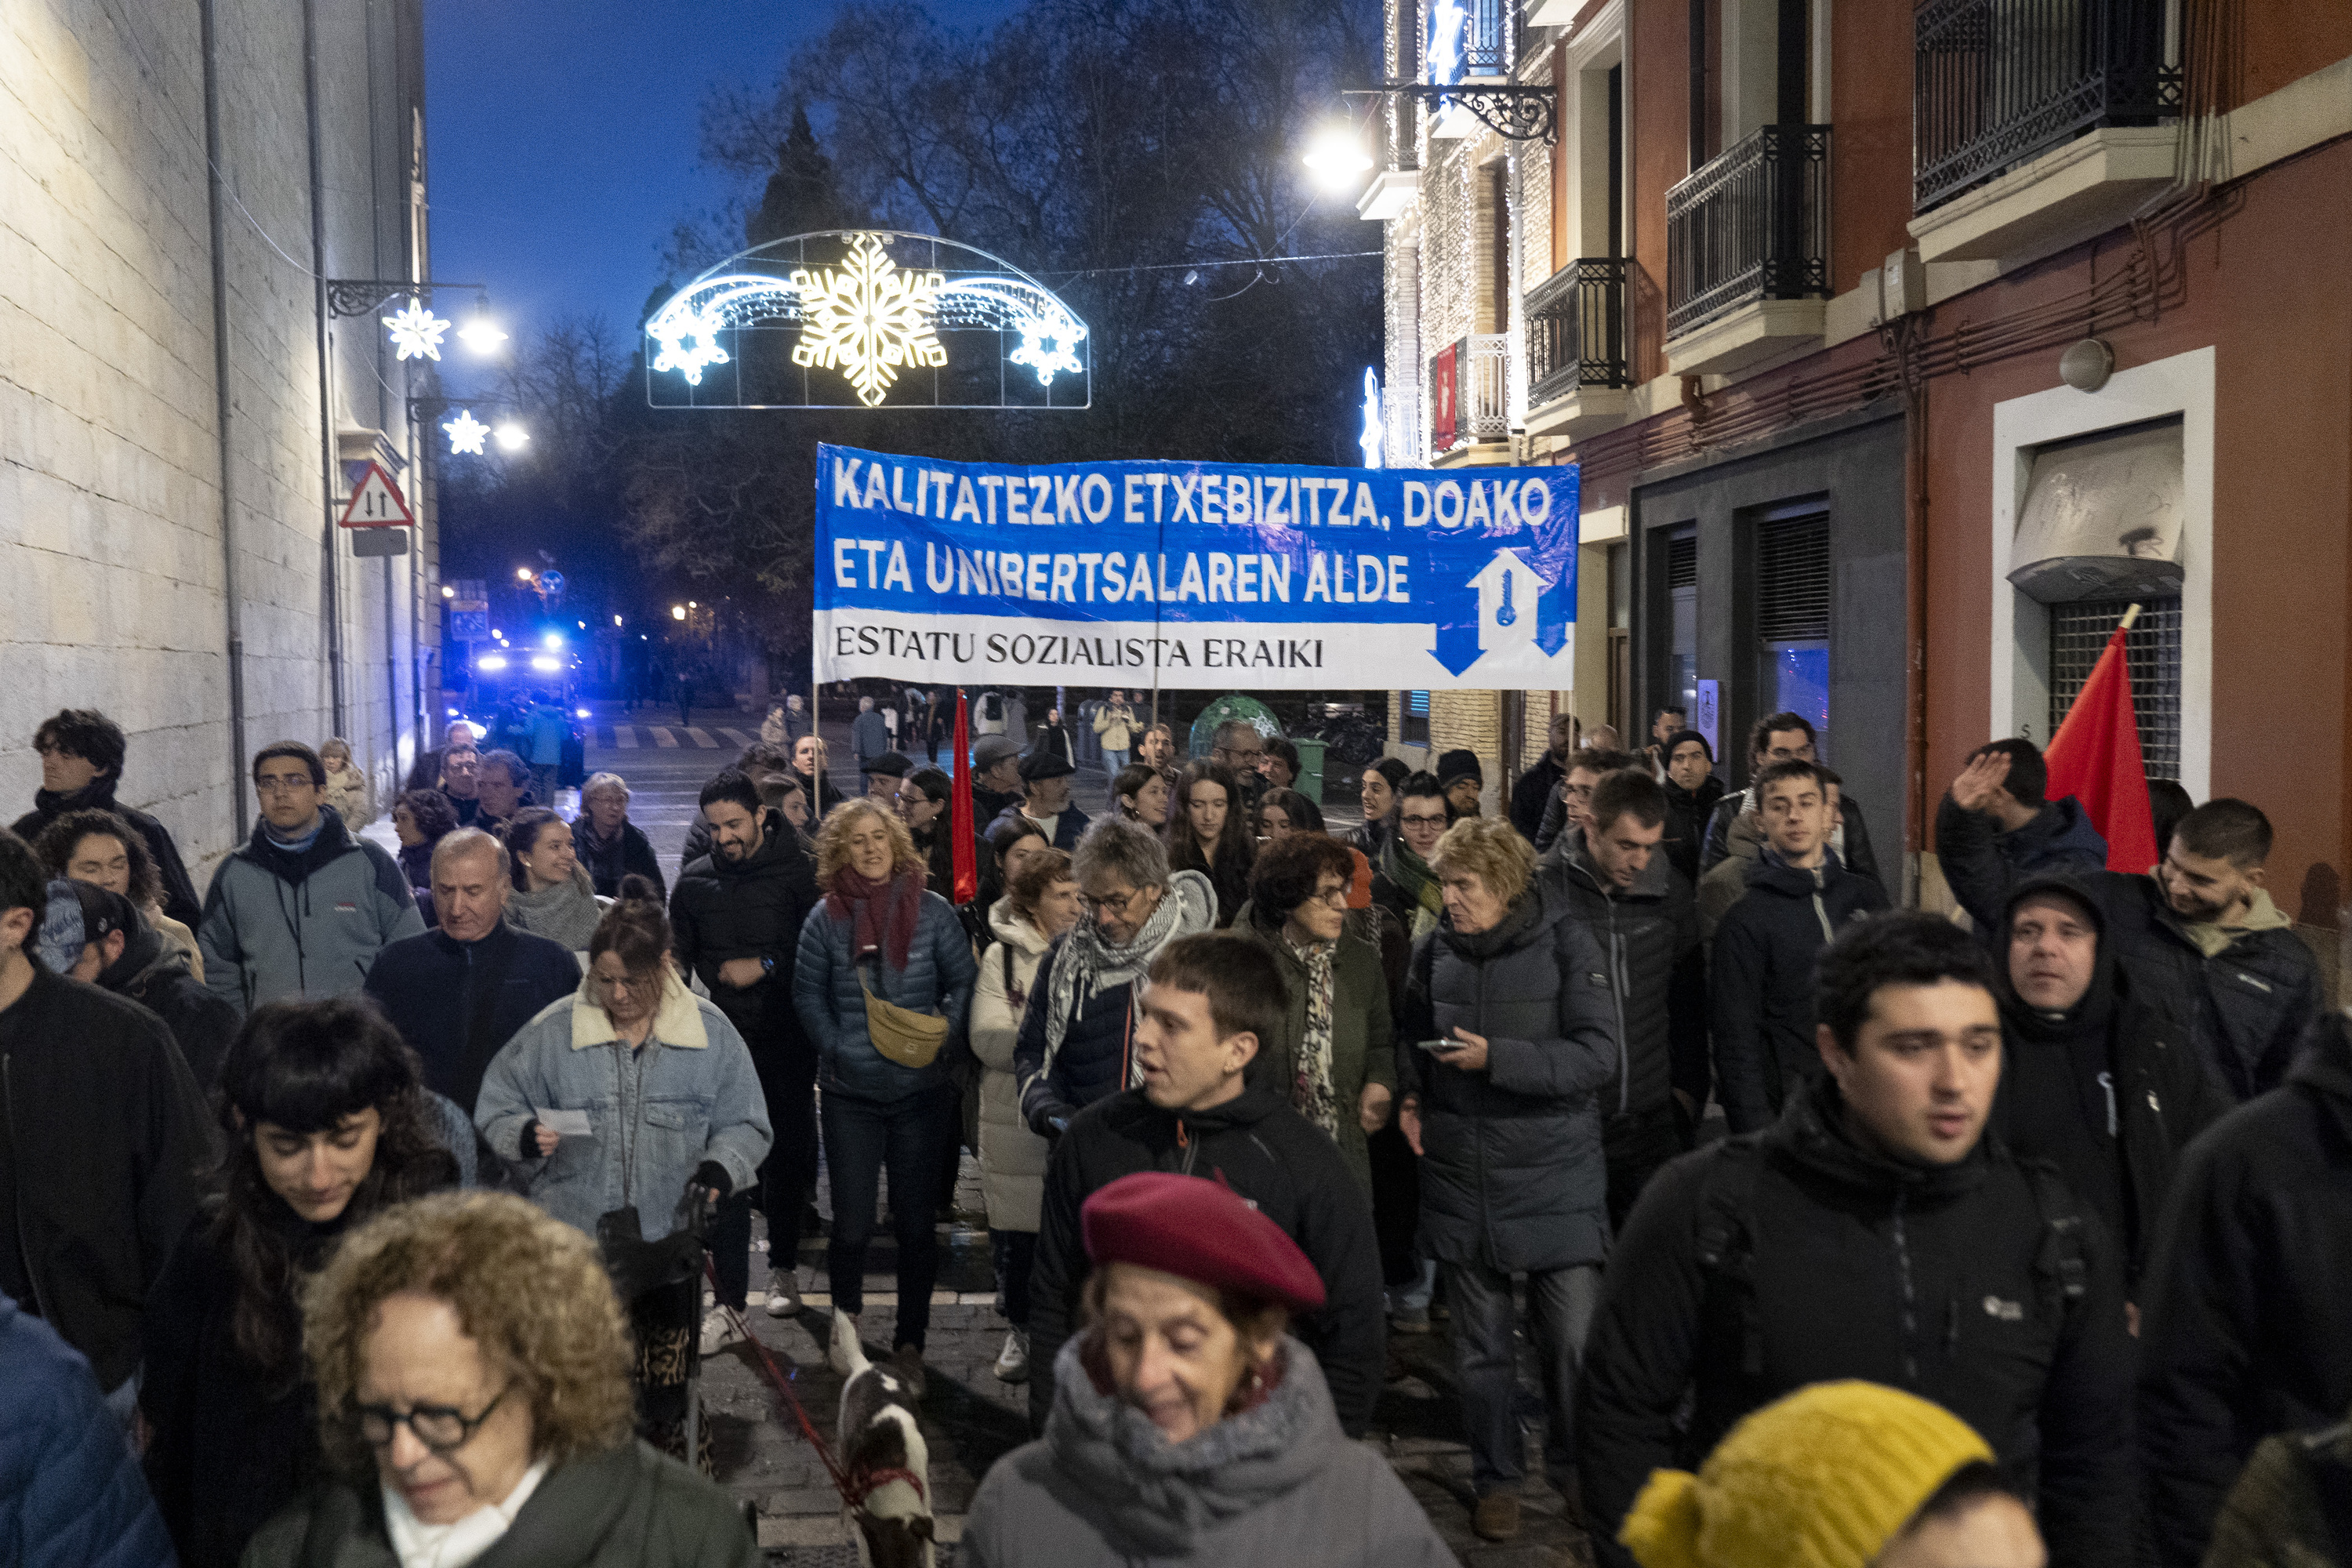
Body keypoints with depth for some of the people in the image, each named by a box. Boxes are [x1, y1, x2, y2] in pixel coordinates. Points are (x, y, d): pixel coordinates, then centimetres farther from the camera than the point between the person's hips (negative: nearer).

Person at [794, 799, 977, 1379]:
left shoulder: (932, 911, -1)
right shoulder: (826, 919, 0)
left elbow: (964, 981, 4)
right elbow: (807, 993, 7)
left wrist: (946, 1041, -7)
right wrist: (837, 1047, -4)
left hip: (922, 1090, 0)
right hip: (850, 1092, 0)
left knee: (916, 1221, 7)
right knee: (852, 1221, 0)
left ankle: (910, 1342, 20)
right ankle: (845, 1315, 29)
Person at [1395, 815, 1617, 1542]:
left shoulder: (1565, 942, -8)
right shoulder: (1436, 949, 4)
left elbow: (1598, 1055, -14)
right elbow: (1411, 1032, 20)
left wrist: (1497, 1059, -20)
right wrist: (1409, 1093, 2)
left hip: (1554, 1174, -3)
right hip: (1460, 1174, 4)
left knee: (1575, 1338, -2)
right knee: (1480, 1344, 12)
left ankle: (1579, 1470, 22)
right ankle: (1496, 1476, 29)